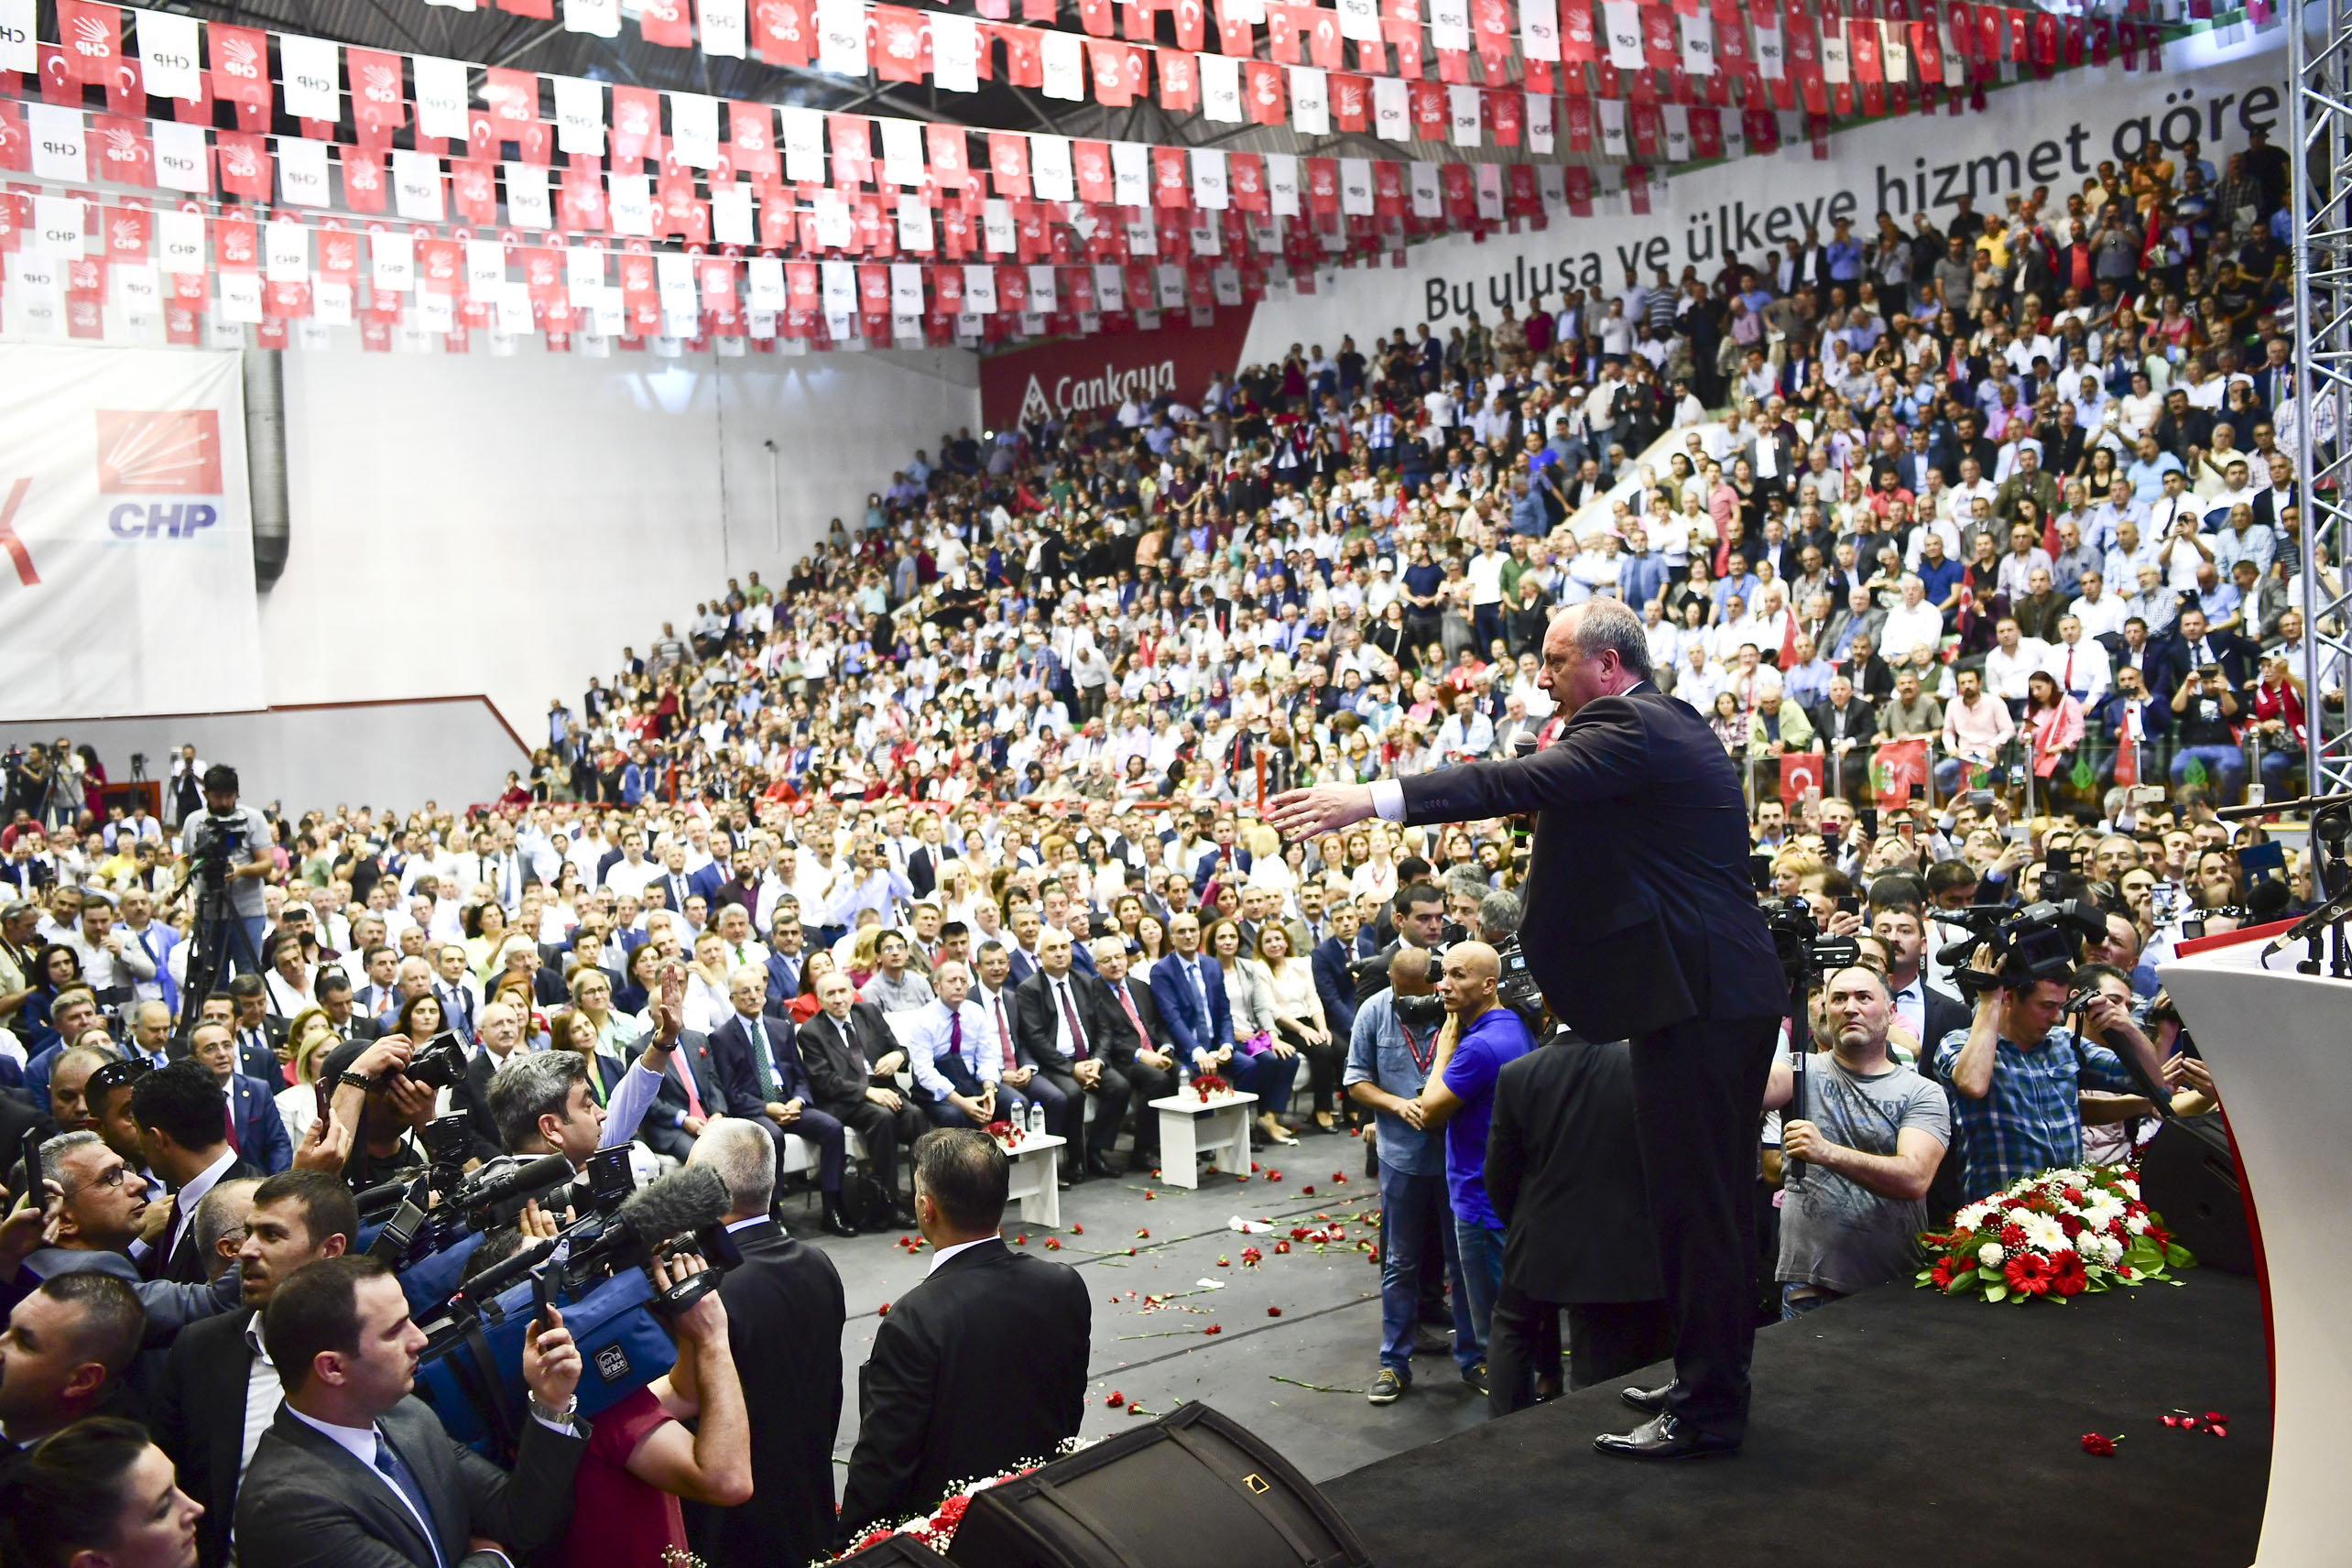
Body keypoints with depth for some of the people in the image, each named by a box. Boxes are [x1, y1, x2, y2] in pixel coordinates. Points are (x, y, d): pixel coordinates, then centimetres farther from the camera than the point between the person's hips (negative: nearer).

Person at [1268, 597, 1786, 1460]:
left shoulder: (1632, 728, -15)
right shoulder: (1670, 725, 17)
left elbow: (1524, 782, -28)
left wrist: (1373, 800, -33)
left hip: (1696, 1000, -11)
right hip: (1725, 994, 11)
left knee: (1693, 1202, -3)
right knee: (1711, 1198, 18)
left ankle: (1708, 1411, 5)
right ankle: (1711, 1381, 31)